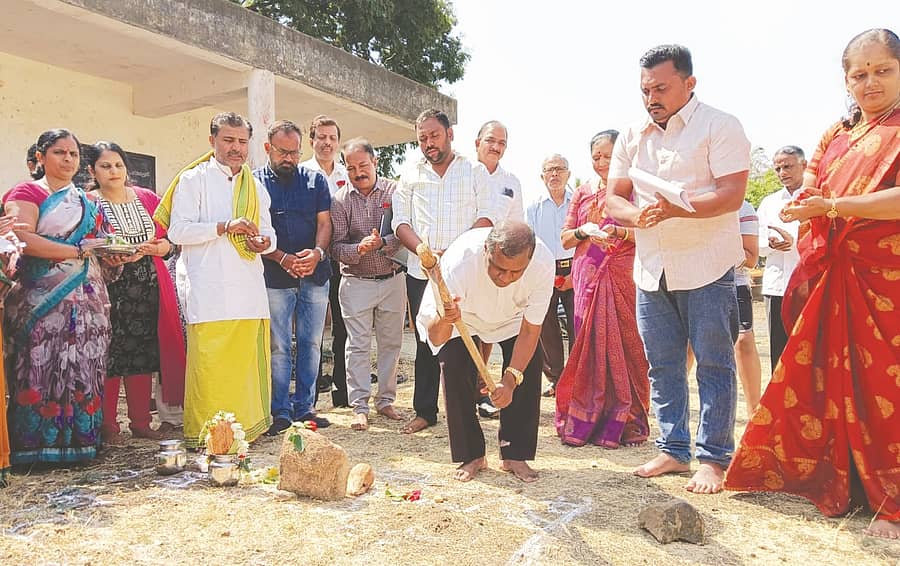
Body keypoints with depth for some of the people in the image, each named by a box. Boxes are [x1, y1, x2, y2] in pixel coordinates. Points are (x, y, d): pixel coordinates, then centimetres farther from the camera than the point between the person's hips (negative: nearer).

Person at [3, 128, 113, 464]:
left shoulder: (86, 202, 21)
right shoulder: (27, 193, 1)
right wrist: (78, 252, -15)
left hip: (89, 299, 6)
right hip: (46, 301, -6)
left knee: (84, 371, 3)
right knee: (46, 371, -7)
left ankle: (80, 439, 9)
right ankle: (42, 445, 1)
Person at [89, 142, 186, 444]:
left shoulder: (148, 198, 13)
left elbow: (169, 237, 17)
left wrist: (163, 246, -4)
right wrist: (111, 257, -21)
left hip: (150, 287, 4)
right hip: (109, 288, -4)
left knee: (144, 353, 7)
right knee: (110, 355, -2)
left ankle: (141, 422, 18)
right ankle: (108, 425, 11)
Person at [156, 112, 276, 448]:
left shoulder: (255, 187, 23)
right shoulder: (193, 180, 6)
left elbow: (267, 231, 26)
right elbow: (177, 230, -4)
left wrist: (265, 241, 2)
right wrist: (225, 227, -14)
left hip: (249, 288, 5)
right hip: (209, 291, -4)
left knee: (247, 361, 2)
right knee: (209, 364, -7)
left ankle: (247, 426, 12)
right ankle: (203, 434, 2)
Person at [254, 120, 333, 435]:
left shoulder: (316, 180, 9)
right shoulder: (254, 183, 2)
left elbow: (324, 223, 4)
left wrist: (317, 253, -16)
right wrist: (283, 258, -16)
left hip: (315, 275, 3)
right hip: (274, 277, -2)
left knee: (311, 344, 7)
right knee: (278, 347, 1)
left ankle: (305, 408, 18)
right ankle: (280, 412, 11)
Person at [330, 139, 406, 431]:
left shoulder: (394, 192, 0)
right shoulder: (340, 199, 1)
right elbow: (336, 245, -5)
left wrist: (382, 243, -25)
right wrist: (359, 249, -24)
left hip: (392, 280, 1)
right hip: (356, 282, -1)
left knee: (391, 343, 9)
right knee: (358, 345, 1)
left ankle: (385, 400, 23)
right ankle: (359, 406, 10)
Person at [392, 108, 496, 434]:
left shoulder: (475, 172, 8)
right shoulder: (411, 175, 13)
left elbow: (486, 217, -2)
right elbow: (400, 221, 6)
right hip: (421, 273, 2)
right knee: (425, 343, 8)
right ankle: (424, 411, 18)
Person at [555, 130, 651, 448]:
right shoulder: (582, 193, 15)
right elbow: (565, 239, 14)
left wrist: (619, 231, -18)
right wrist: (583, 231, -6)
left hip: (623, 278, -2)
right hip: (588, 278, 3)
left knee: (623, 345, -3)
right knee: (588, 346, 2)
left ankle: (623, 422, 7)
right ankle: (584, 422, 10)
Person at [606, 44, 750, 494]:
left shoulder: (720, 127, -4)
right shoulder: (632, 137, 13)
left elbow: (732, 194, -14)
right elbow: (614, 198, 9)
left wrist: (675, 208, -28)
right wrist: (637, 215, -13)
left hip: (706, 267, -5)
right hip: (650, 269, 5)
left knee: (713, 365, 1)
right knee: (662, 366, 10)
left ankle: (713, 458, 12)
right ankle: (672, 450, 22)